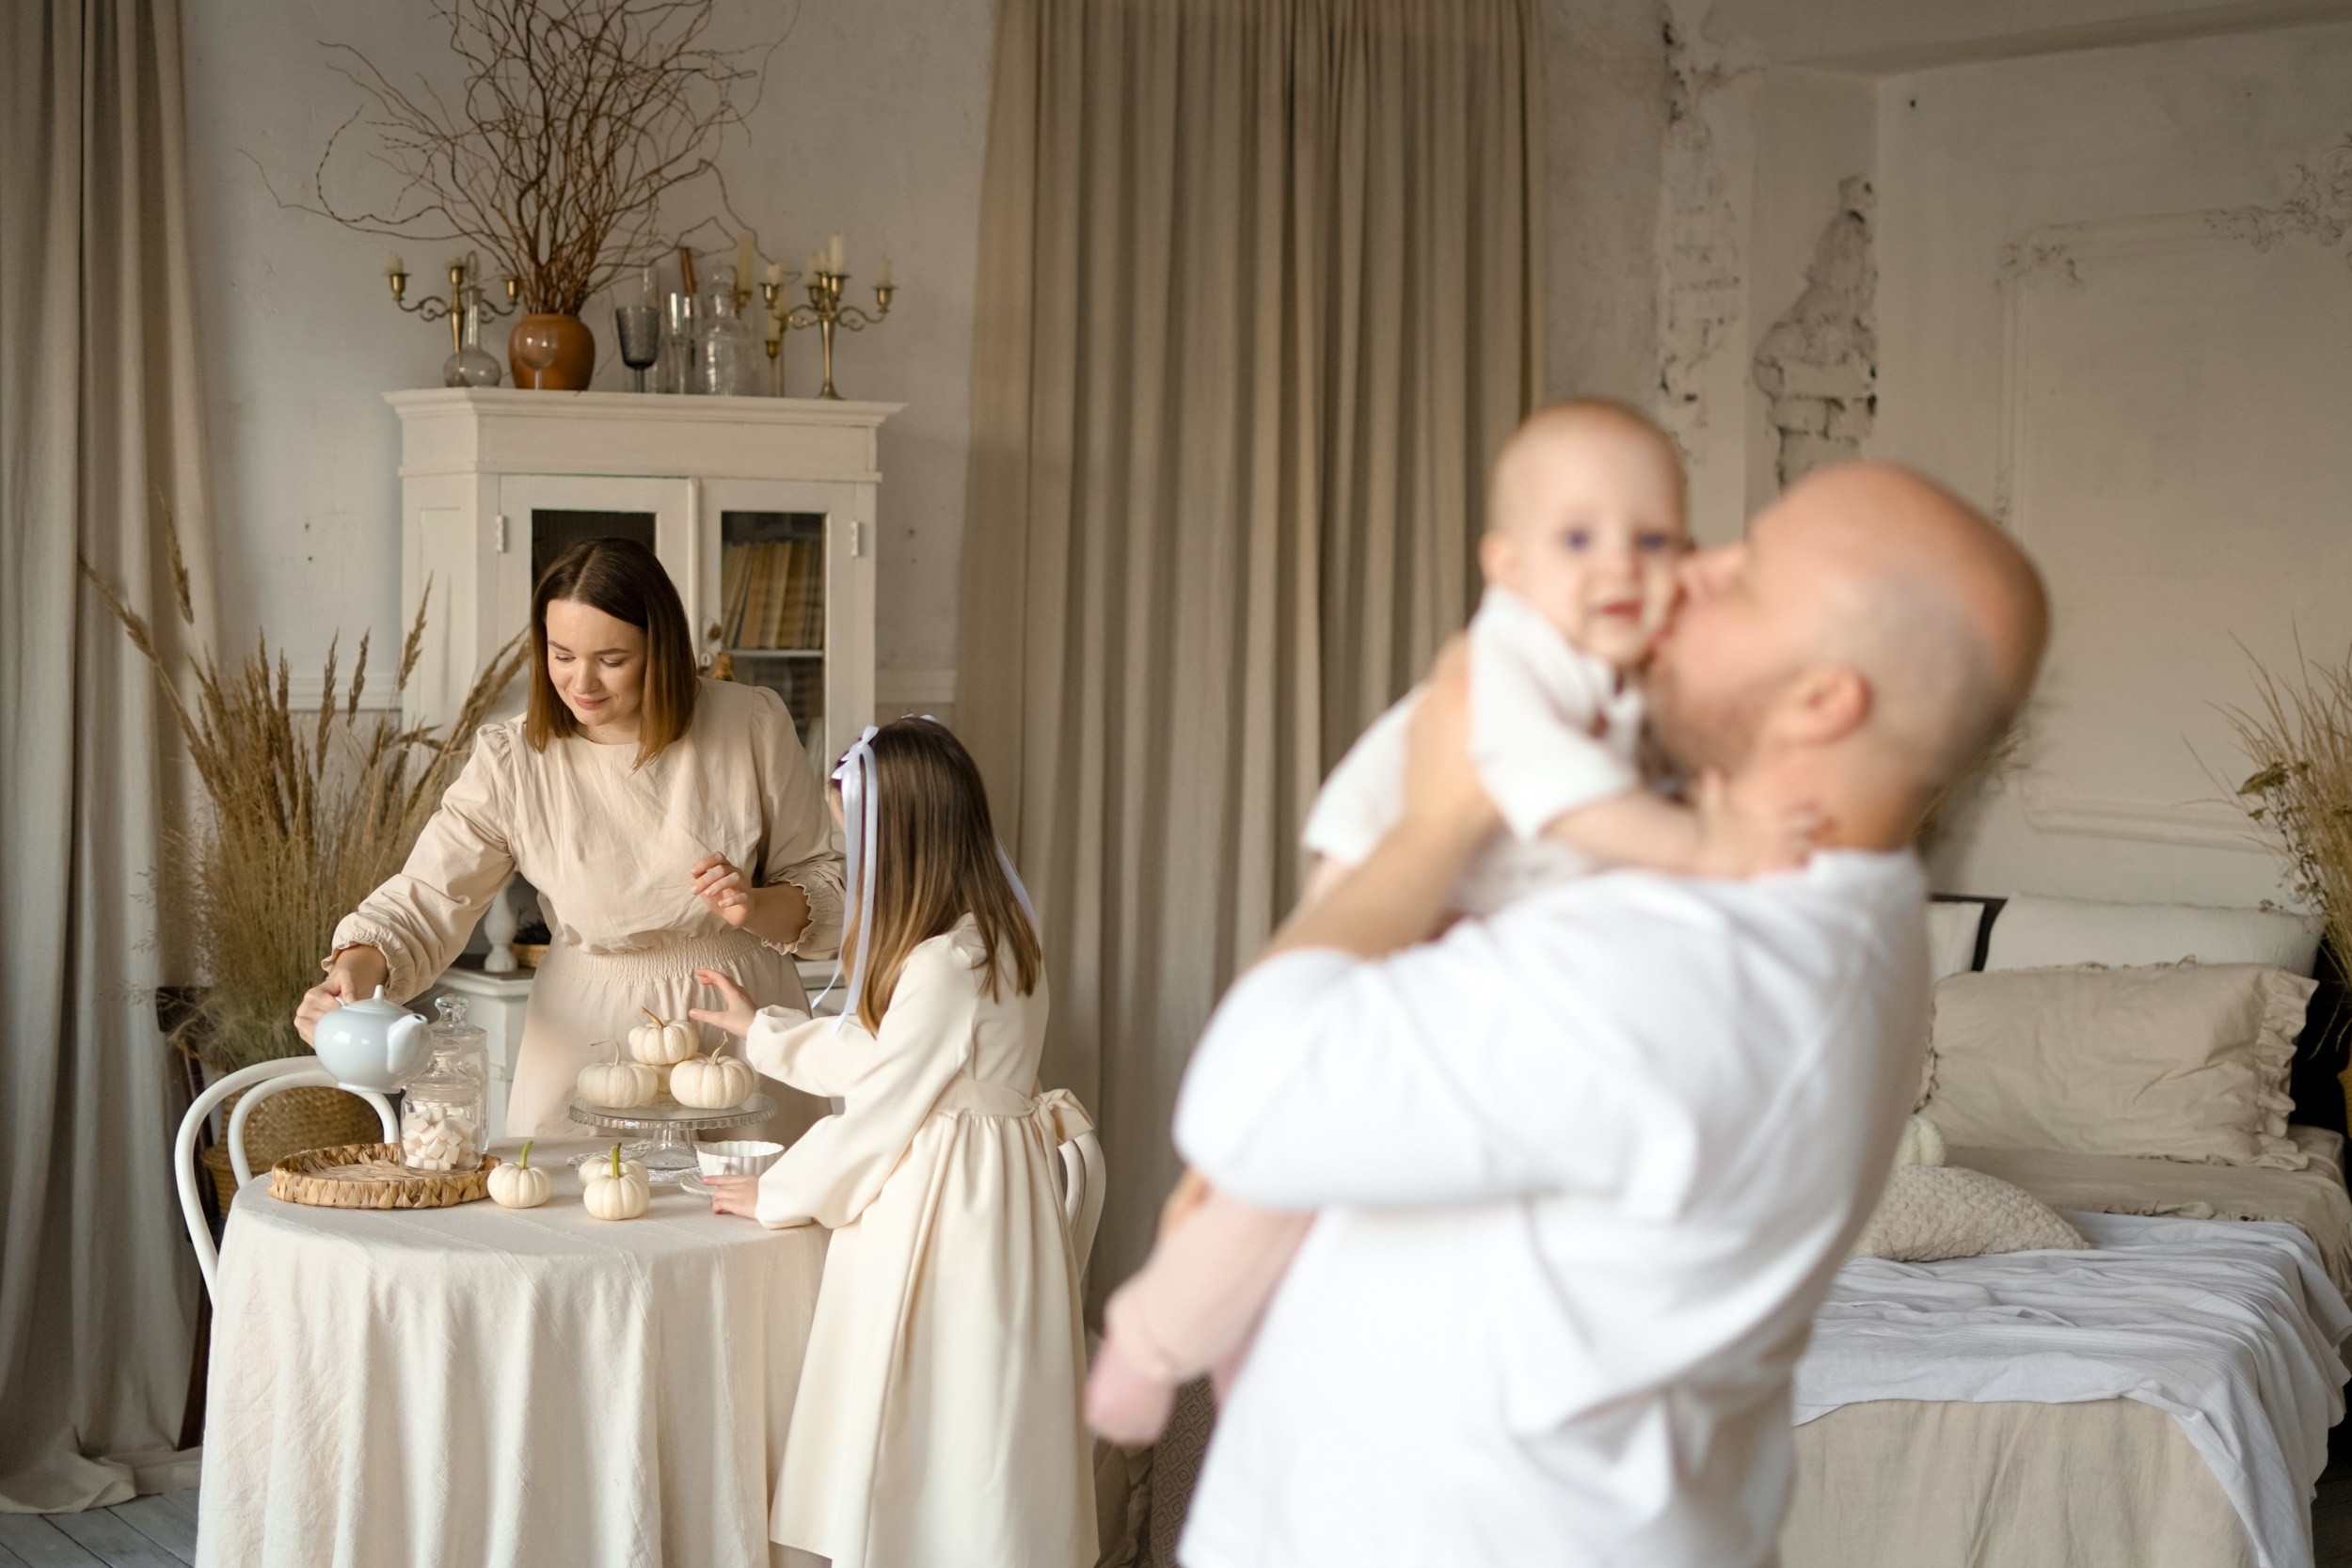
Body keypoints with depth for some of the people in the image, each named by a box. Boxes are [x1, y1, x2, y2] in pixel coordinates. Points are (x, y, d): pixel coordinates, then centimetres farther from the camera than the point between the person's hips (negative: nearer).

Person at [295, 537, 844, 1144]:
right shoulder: (512, 763, -5)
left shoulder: (751, 726, -4)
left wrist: (758, 908, -17)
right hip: (589, 1043, 0)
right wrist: (355, 969, -28)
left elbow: (828, 881, 3)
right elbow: (425, 902, -9)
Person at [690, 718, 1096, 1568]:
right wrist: (762, 1029, 30)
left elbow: (881, 1109, -16)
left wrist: (777, 1193, -2)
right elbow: (867, 1051, 20)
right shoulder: (992, 938, 8)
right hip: (977, 1185, 10)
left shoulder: (943, 966, -23)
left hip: (946, 1204, -10)